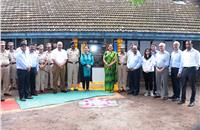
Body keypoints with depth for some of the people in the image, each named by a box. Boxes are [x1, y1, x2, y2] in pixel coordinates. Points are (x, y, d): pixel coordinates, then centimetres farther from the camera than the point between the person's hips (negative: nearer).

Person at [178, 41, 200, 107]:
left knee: (192, 86, 2)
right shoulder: (183, 52, 14)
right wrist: (180, 71, 14)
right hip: (184, 69, 5)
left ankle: (192, 101, 10)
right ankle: (183, 99, 19)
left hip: (192, 69, -4)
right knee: (183, 85, 8)